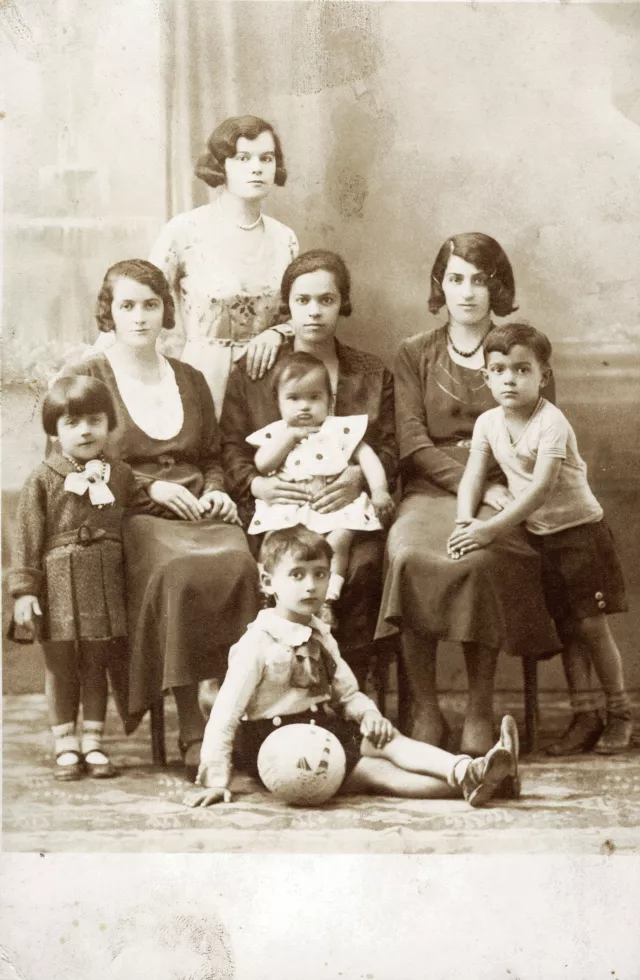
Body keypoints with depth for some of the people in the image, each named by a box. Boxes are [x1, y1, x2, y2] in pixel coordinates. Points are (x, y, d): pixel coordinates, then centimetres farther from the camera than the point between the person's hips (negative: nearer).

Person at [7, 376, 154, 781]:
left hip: (105, 586, 2)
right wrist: (24, 589, -9)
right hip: (59, 584, -2)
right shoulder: (43, 480, -2)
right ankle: (66, 746, 15)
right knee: (60, 667, 5)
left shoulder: (120, 475, 7)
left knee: (98, 665, 8)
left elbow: (144, 509, 19)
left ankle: (93, 742, 18)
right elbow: (27, 539, -4)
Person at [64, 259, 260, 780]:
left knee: (238, 563, -33)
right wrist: (150, 486, -11)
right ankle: (191, 727, -31)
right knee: (179, 569, -38)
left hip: (200, 513, 4)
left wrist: (217, 490, 5)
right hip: (131, 518, -3)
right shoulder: (85, 378, 10)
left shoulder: (190, 379, 25)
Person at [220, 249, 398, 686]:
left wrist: (358, 476, -8)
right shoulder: (251, 372, 17)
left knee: (363, 565, -32)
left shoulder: (373, 374, 21)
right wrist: (257, 483, -11)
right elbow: (231, 447, 10)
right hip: (276, 509, -1)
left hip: (347, 508, 1)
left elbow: (389, 449, 13)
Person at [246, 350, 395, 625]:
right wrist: (290, 434, -3)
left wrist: (379, 490, -10)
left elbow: (367, 457, 5)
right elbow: (262, 465, -2)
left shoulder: (341, 429, 11)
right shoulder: (276, 433, 14)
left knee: (340, 538, -31)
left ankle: (327, 599, -25)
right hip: (285, 509, 1)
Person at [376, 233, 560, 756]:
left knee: (477, 559, -35)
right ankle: (425, 711, -25)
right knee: (409, 553, -33)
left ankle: (480, 713, -24)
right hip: (431, 491, 1)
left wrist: (498, 489, -11)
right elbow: (413, 445, 3)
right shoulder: (415, 353, 15)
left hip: (500, 493, -1)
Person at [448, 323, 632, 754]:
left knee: (592, 625, -4)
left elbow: (542, 487, -27)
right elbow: (473, 476, -1)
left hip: (579, 529, -5)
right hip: (539, 536, 5)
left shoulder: (551, 423, -20)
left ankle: (620, 713, 10)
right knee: (566, 628, 8)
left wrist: (494, 527, -33)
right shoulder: (488, 423, 0)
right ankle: (584, 715, 17)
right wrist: (465, 520, -21)